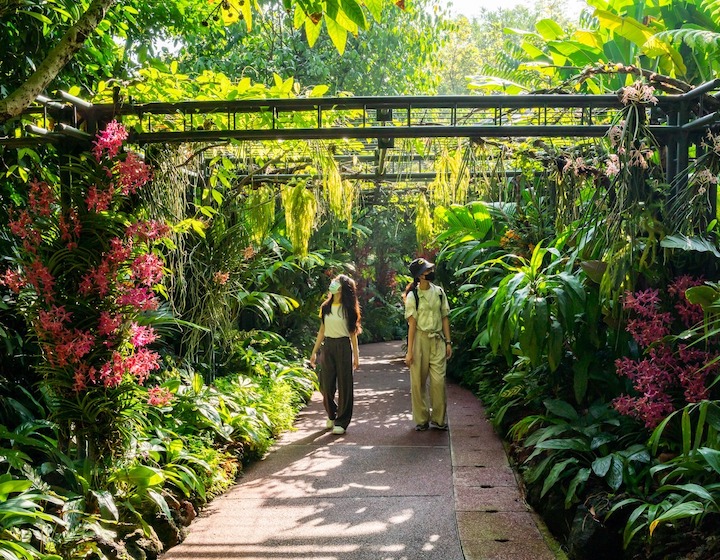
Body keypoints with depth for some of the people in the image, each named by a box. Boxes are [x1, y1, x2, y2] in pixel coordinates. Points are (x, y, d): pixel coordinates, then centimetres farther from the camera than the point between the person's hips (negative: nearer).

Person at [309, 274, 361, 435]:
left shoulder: (348, 308, -2)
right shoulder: (325, 307, 9)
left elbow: (353, 332, -1)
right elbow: (322, 330, 13)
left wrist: (356, 356, -4)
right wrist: (314, 352, 11)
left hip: (343, 346, -4)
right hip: (327, 346, 4)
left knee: (344, 385, 0)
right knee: (326, 385, 5)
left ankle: (342, 422, 8)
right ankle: (332, 415, 28)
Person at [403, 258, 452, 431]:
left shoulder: (439, 292, 7)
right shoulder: (413, 296, -3)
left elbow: (444, 318, 11)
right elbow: (412, 324, -6)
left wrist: (448, 342, 7)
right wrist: (409, 351, -8)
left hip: (437, 340, 2)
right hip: (420, 339, -2)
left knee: (439, 381, -3)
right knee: (418, 381, 2)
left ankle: (438, 419, 9)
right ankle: (421, 420, 13)